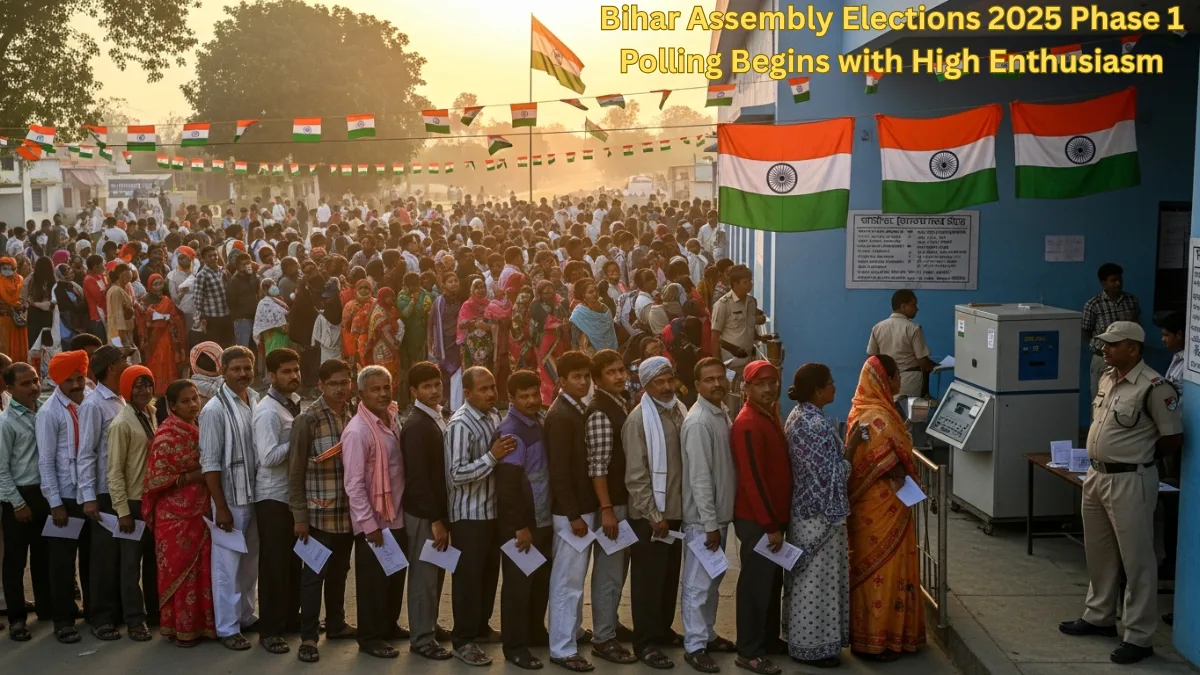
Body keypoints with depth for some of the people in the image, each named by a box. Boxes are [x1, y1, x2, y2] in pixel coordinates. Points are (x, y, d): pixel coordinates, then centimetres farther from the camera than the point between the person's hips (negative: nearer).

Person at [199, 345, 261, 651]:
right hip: (231, 498, -6)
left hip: (256, 495, 6)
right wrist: (221, 507, -14)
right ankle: (227, 628, 13)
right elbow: (210, 463, -13)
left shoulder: (257, 401, 5)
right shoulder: (215, 410, -12)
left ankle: (245, 615, 32)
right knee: (228, 565, 3)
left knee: (250, 562, 17)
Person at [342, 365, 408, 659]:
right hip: (374, 521, -7)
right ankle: (371, 637, 20)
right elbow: (354, 483, -19)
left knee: (396, 576, 19)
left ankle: (389, 627, 36)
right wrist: (369, 525, -18)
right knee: (374, 580, 6)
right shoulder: (357, 431, -19)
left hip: (398, 516, 7)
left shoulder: (394, 420, 3)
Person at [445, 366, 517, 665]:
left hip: (492, 510, 8)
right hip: (468, 514, -8)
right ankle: (463, 641, 10)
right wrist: (492, 456, -28)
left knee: (490, 572, 18)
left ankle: (481, 627, 34)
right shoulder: (460, 425, -19)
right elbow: (457, 474, -25)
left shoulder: (493, 417, 7)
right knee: (468, 576, 0)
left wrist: (504, 453, 1)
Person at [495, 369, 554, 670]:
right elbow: (508, 484, -19)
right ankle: (515, 646, 14)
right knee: (518, 582, 3)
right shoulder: (511, 430, -16)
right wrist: (520, 526, -18)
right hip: (522, 521, -7)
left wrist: (546, 516, 8)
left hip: (544, 517, 7)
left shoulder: (542, 420, 6)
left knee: (541, 579, 18)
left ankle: (536, 632, 34)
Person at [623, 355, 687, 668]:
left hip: (678, 509, 6)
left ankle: (663, 630, 31)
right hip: (650, 514, -6)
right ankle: (646, 641, 11)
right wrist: (653, 514, -14)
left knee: (670, 575, 16)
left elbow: (688, 460, 10)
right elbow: (636, 475, -14)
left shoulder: (680, 411, 4)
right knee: (648, 578, 3)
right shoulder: (639, 420, -13)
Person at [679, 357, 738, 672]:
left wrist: (719, 519, 13)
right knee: (698, 583, 1)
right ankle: (694, 646, 10)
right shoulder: (698, 423, -20)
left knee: (713, 579, 19)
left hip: (720, 513, 9)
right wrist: (710, 524, -20)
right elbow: (700, 478, -22)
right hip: (702, 518, -9)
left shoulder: (723, 413, 7)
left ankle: (708, 634, 32)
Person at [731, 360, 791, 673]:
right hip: (757, 520, -9)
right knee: (756, 583, -1)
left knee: (773, 581, 17)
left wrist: (777, 519, 15)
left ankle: (770, 640, 30)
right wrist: (770, 524, -21)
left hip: (772, 515, 9)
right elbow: (752, 477, -22)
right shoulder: (748, 423, -19)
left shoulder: (770, 415, 10)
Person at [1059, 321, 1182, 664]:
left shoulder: (1153, 387, -17)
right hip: (1096, 475, 9)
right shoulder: (1107, 378, 8)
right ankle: (1099, 617, 35)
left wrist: (1141, 456, 1)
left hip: (1130, 481, -9)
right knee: (1099, 553, 20)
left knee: (1135, 559, 0)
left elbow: (1174, 438, -12)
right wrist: (1097, 458, 12)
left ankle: (1138, 637, 8)